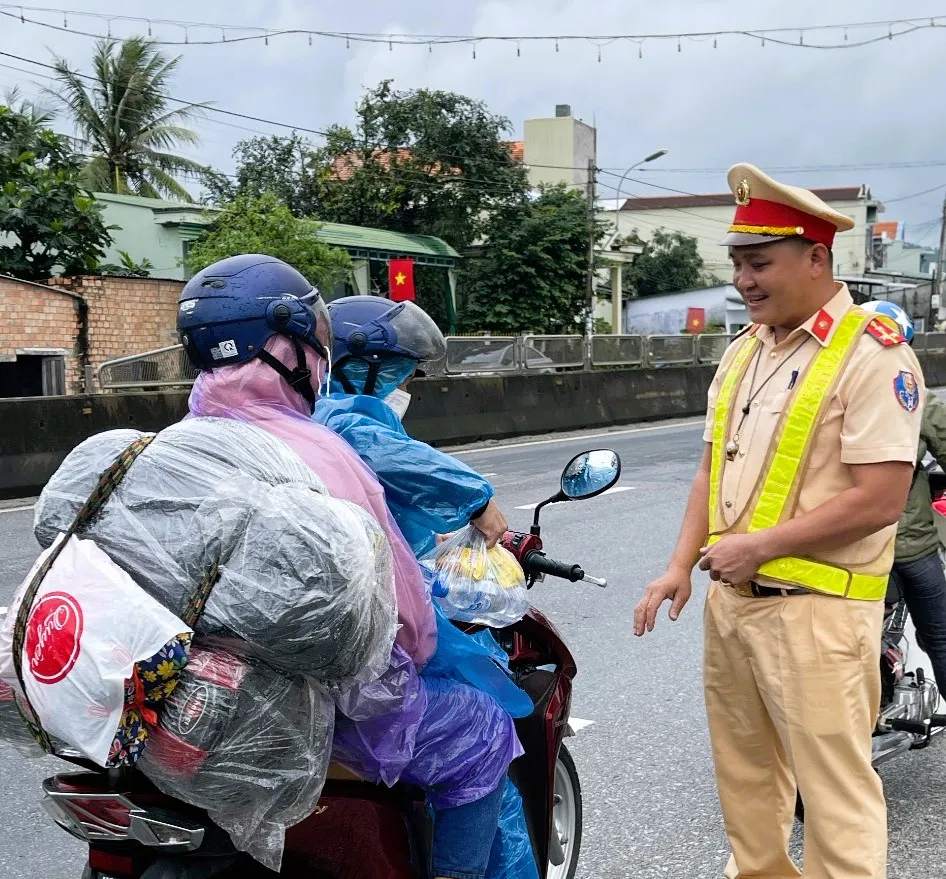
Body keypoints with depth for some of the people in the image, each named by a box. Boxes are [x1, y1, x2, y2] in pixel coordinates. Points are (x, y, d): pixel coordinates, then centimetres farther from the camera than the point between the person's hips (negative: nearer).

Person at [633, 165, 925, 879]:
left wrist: (758, 546, -17)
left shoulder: (873, 355, -13)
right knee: (745, 773, 20)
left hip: (816, 609, -7)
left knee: (836, 796, -1)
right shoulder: (742, 353, 12)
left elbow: (879, 500, -19)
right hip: (730, 598, 8)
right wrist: (681, 566, 5)